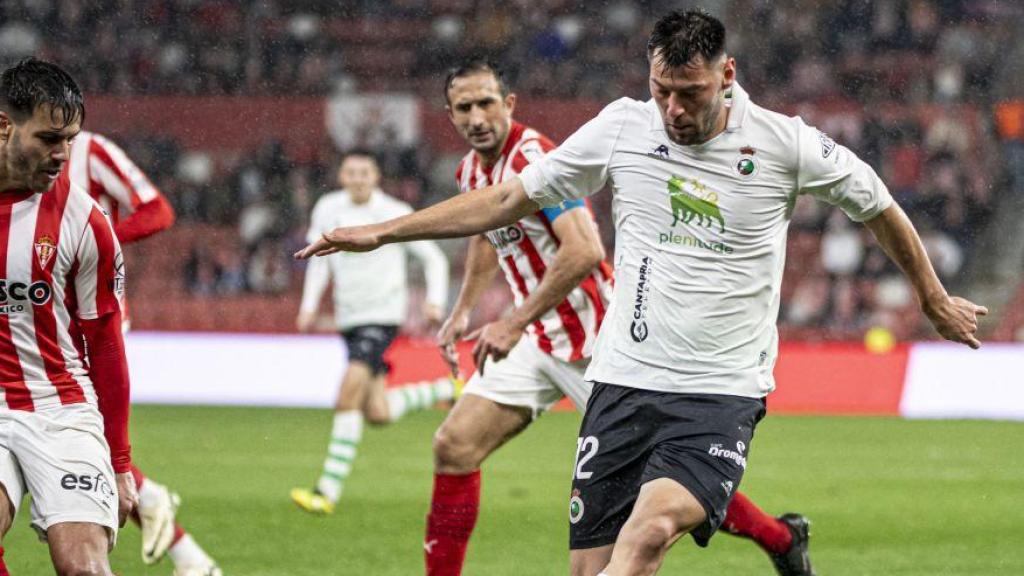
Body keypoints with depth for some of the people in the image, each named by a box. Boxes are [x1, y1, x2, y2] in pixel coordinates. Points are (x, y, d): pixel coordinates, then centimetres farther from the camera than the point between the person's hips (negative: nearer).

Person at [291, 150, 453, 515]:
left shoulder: (394, 214, -7)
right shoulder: (327, 210, 5)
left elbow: (434, 259, 2)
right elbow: (319, 258, 19)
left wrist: (435, 301, -12)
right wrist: (309, 307, 9)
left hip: (383, 315, -6)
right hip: (349, 318, 6)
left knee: (351, 389, -24)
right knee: (378, 414, 3)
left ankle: (328, 491, -25)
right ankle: (446, 390, 31)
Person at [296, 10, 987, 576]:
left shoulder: (786, 145, -4)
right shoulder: (623, 127, 2)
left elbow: (879, 207, 14)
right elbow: (510, 198, 12)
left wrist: (935, 299, 27)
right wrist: (383, 231, 10)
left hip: (722, 394, -3)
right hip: (624, 383, 3)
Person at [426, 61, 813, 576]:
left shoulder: (533, 158, -21)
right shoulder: (471, 170, 7)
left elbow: (584, 252, -31)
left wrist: (515, 324, -29)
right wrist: (463, 311, 23)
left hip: (591, 343, -8)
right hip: (537, 342, 8)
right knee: (453, 446, -3)